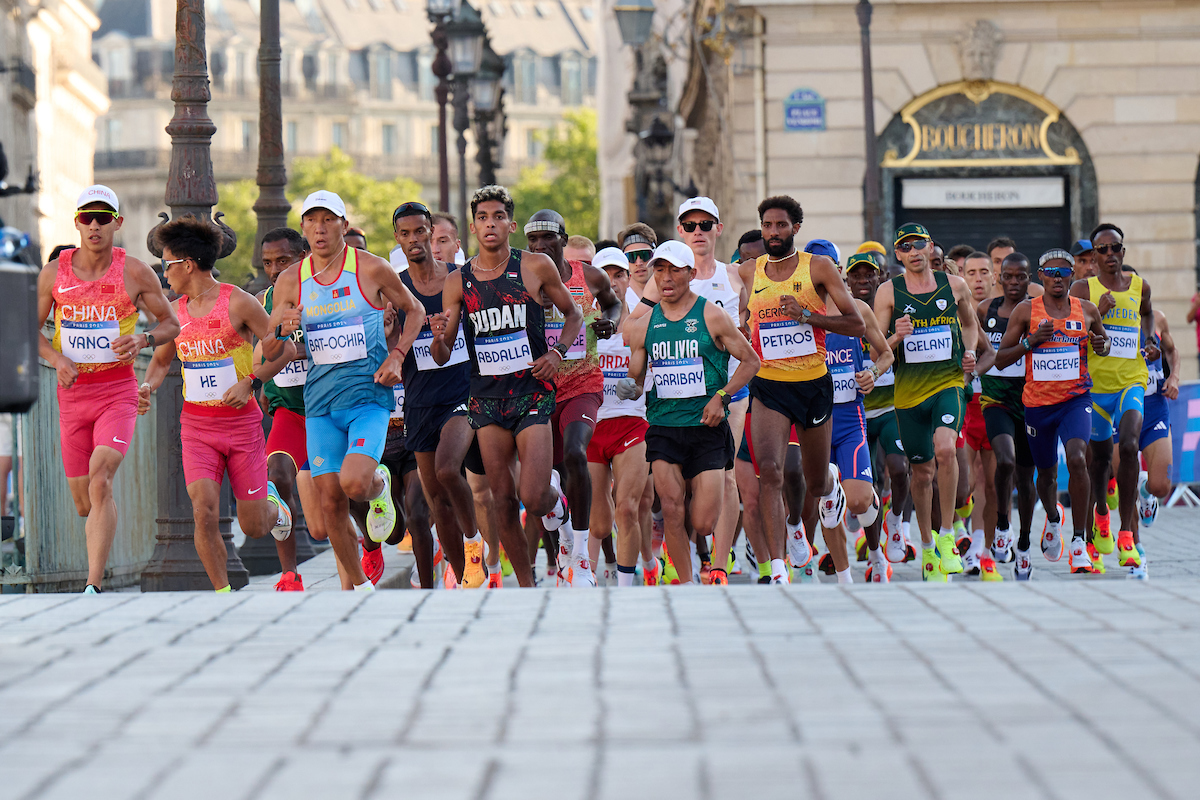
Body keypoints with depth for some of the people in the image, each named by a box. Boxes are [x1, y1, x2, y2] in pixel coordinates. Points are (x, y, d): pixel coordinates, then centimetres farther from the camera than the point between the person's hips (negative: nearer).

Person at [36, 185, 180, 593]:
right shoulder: (54, 272, 1)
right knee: (83, 502, 8)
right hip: (72, 392, 3)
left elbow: (171, 323, 6)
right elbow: (31, 329, 10)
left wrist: (143, 340, -15)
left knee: (100, 479, -24)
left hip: (118, 391, -3)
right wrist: (56, 359, -10)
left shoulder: (135, 273, -4)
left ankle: (93, 586, -27)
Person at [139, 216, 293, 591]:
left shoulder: (238, 303, -9)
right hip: (196, 423, 3)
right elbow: (161, 360, 21)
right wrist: (148, 386, 1)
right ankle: (223, 593, -4)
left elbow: (285, 349, -5)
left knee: (253, 526, 3)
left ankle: (271, 502, 39)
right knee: (203, 512, -17)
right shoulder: (175, 311, 6)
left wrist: (250, 382, -16)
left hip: (242, 420, -3)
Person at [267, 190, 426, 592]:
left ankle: (380, 485, 15)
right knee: (331, 501, 0)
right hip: (320, 403, 4)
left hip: (369, 395, -4)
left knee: (354, 482, -23)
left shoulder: (371, 269, -4)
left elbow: (414, 311, 10)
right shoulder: (290, 281, 5)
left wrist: (397, 356, -4)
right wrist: (280, 326, -13)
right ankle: (360, 587, 16)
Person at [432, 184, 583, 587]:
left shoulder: (536, 267, -2)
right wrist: (438, 338, -17)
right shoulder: (457, 282, 3)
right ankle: (527, 587, 17)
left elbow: (574, 314, 12)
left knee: (534, 498, -14)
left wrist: (557, 352, -6)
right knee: (502, 500, 3)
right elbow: (442, 357, 6)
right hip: (487, 399, 2)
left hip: (532, 392, -2)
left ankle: (559, 503, 23)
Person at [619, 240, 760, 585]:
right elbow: (635, 376, 15)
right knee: (671, 511, -14)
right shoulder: (644, 324, 8)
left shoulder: (712, 316, -1)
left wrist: (721, 396, -9)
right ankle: (685, 584, 0)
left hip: (707, 428, -2)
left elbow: (750, 360, 3)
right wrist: (630, 389, -9)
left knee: (703, 524, -6)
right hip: (663, 426, 2)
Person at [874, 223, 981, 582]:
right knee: (922, 472, 10)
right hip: (908, 390, 1)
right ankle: (927, 546, 31)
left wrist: (969, 353, 5)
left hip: (948, 382, -1)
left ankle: (947, 536, -16)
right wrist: (896, 337, -22)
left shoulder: (954, 286, 4)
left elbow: (969, 322, 24)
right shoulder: (889, 292, -1)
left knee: (944, 448, -27)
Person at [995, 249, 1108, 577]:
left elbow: (1105, 339, 21)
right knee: (1046, 473, 16)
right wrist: (1031, 342, -17)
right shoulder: (1025, 311, -2)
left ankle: (1079, 543, -21)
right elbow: (1000, 360, -1)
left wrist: (1101, 345, -4)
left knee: (1077, 458, -26)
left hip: (1076, 399, -1)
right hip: (1038, 401, 1)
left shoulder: (1087, 310, 3)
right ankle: (1053, 517, 52)